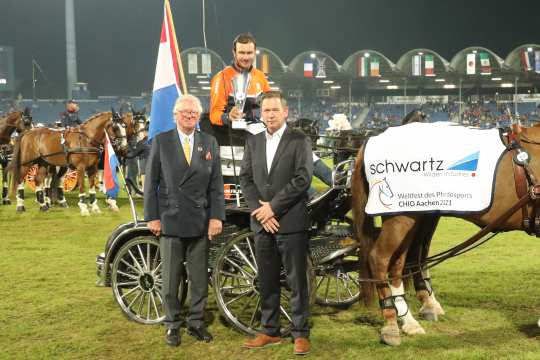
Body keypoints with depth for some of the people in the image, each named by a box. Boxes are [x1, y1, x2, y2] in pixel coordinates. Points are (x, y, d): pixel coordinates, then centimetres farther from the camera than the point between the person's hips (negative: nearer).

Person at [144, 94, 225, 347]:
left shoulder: (209, 143, 9)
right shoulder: (160, 141, 3)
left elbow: (216, 183, 5)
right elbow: (151, 182, 1)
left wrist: (216, 216, -3)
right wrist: (152, 217, -5)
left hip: (201, 222, 2)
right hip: (170, 220, -2)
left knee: (200, 277, 7)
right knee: (170, 278, 5)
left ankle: (196, 322, 20)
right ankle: (172, 325, 17)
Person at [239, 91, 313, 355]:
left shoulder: (299, 141, -2)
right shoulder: (253, 141, 13)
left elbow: (302, 179, -11)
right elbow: (245, 178, 8)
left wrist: (273, 207, -13)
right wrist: (259, 210, -6)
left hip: (291, 222, -4)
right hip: (262, 222, 5)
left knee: (297, 280, 0)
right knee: (267, 280, 11)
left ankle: (300, 333, 9)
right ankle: (270, 331, 21)